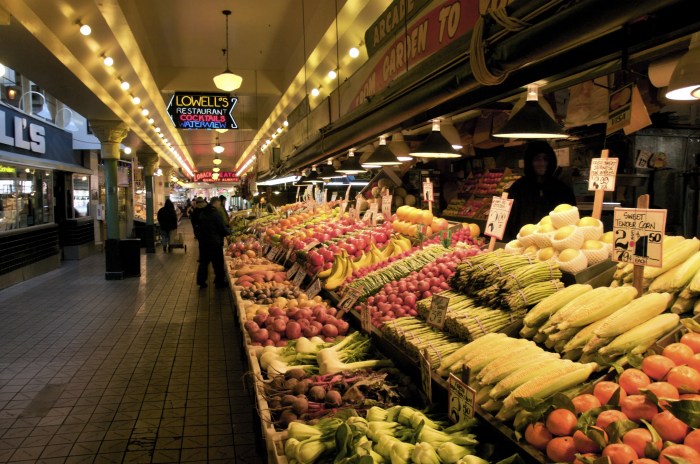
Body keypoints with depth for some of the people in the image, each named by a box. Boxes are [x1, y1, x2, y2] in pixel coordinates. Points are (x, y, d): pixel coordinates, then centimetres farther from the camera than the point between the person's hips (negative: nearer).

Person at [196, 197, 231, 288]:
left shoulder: (202, 212, 5)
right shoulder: (215, 214, -17)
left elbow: (199, 226, 15)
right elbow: (223, 229, -14)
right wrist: (229, 231, 4)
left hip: (203, 241, 7)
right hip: (214, 242, -7)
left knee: (203, 261, 15)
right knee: (218, 262, 6)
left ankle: (201, 282, 20)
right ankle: (219, 282, 14)